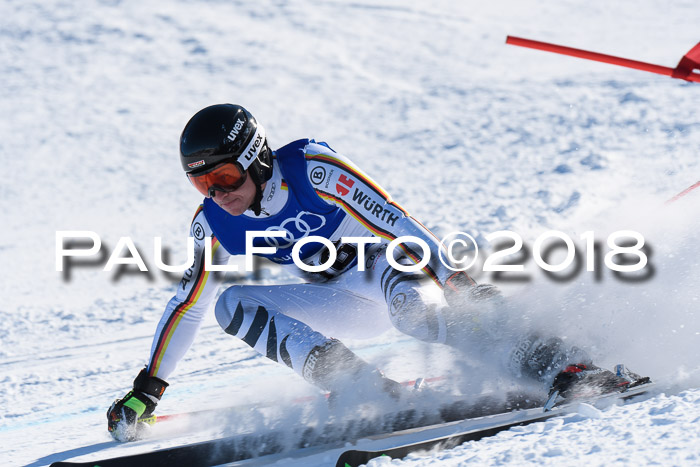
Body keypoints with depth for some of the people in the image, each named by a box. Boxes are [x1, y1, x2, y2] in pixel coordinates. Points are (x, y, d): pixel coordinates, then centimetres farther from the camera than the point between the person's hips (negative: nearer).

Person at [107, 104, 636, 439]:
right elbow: (188, 305, 2)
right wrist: (146, 389, 0)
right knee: (232, 304, -16)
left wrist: (462, 285, -34)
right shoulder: (213, 224, -8)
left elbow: (399, 225, -27)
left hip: (393, 268, -6)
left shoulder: (313, 171, -25)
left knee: (405, 301, -42)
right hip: (347, 302, 6)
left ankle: (551, 362, -41)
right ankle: (364, 388, -26)